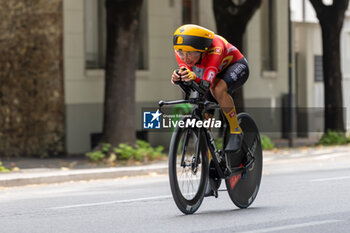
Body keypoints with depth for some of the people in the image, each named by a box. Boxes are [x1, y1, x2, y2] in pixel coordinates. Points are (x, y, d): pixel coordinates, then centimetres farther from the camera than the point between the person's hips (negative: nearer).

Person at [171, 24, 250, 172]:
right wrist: (178, 78, -54)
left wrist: (195, 77, -70)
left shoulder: (215, 48, -41)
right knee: (203, 116, -6)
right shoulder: (181, 53, -25)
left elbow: (207, 82, -49)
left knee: (217, 88, -38)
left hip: (236, 67, -6)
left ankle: (235, 131, -21)